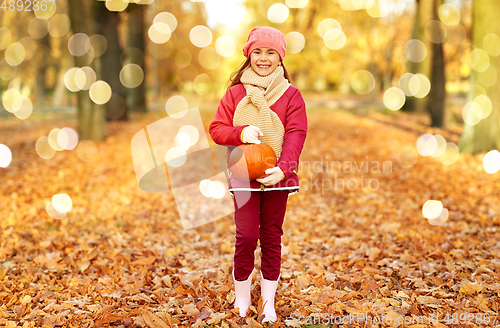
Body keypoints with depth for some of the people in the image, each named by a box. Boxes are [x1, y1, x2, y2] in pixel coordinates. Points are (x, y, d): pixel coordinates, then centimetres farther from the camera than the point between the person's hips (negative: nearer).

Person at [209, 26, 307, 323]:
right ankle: (242, 297, 17)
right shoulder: (235, 93, 4)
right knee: (246, 236, -4)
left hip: (277, 176, 1)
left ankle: (269, 302, 20)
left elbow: (296, 135, -8)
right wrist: (241, 133, -19)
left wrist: (283, 168, -23)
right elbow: (217, 129, 2)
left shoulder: (291, 95, 1)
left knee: (272, 237, 8)